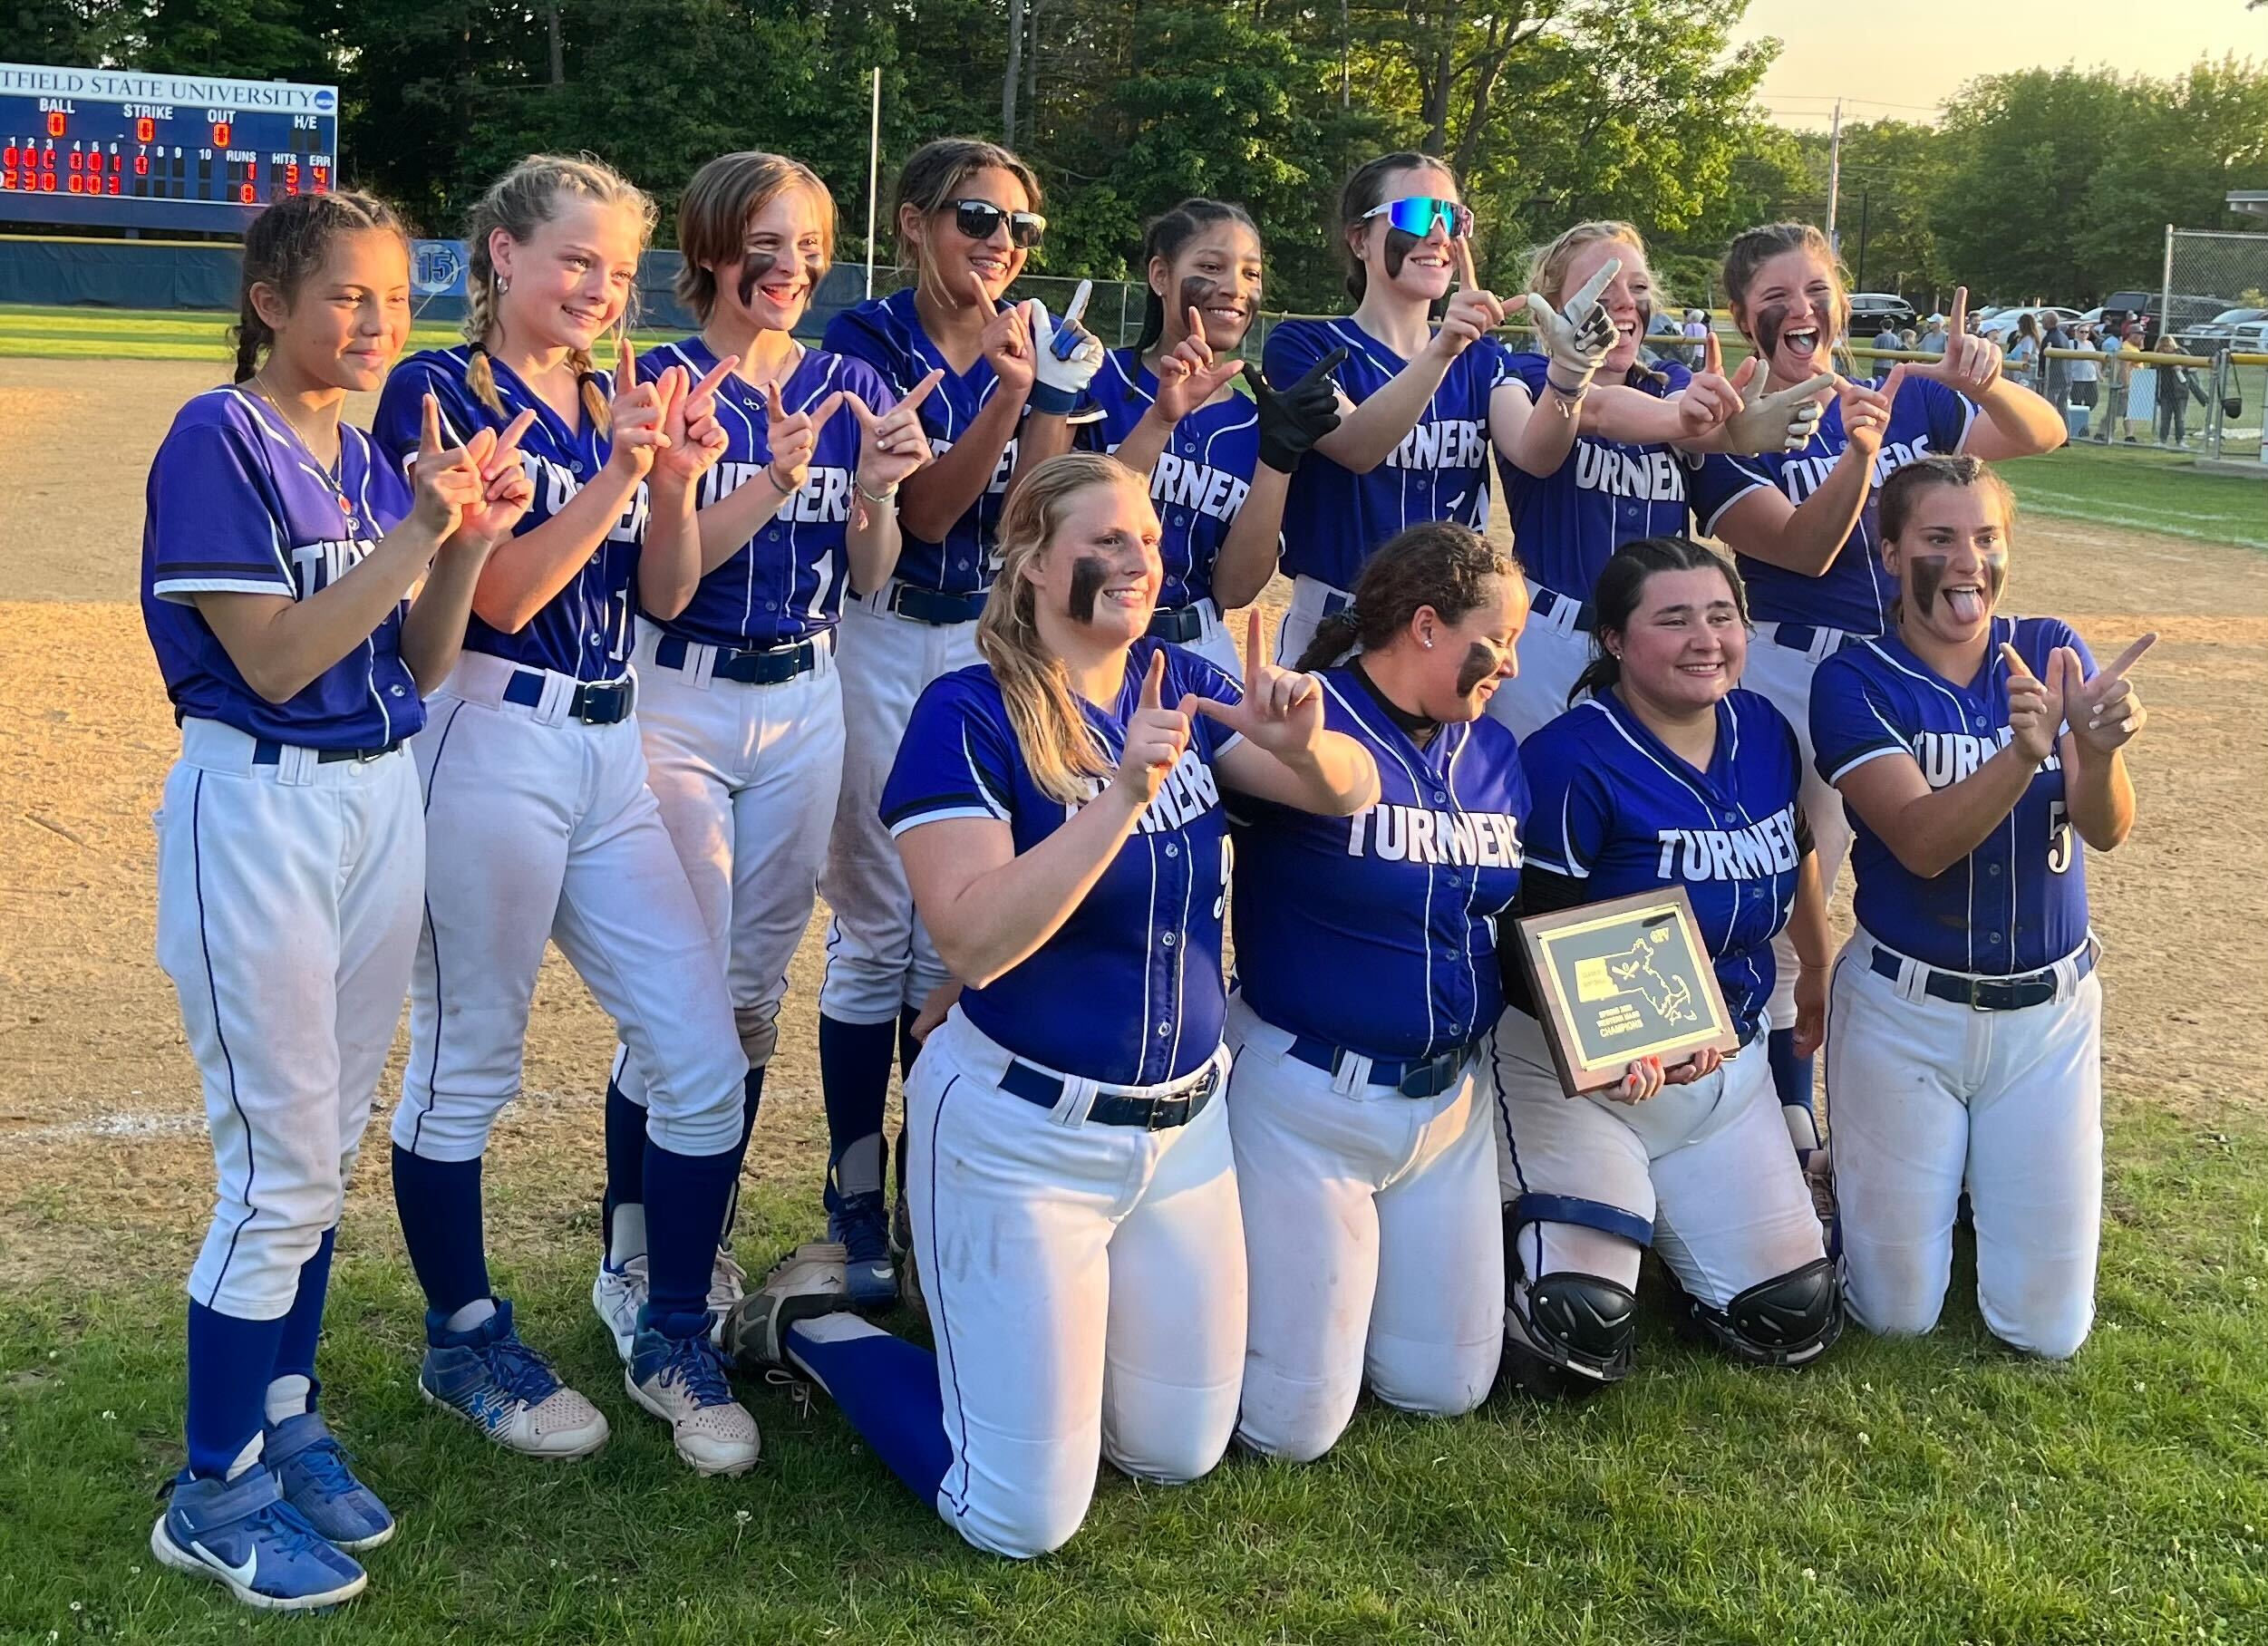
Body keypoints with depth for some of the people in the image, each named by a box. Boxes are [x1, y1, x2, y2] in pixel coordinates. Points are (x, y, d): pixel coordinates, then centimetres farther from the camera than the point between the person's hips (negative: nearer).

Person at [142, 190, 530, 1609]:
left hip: (383, 800, 7)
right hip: (259, 811, -7)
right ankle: (213, 1494, 13)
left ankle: (284, 1420, 30)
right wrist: (418, 531, -24)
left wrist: (473, 541, -7)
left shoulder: (377, 456, 8)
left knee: (330, 1149, 14)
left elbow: (422, 664, 8)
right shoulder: (217, 443, -11)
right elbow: (273, 659, -19)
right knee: (281, 1169, -3)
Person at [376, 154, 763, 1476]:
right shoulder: (437, 392, -6)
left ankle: (675, 1341, 19)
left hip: (613, 752, 7)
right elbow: (495, 594, -15)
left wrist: (678, 480, -8)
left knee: (707, 1056, 3)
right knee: (467, 1062, 6)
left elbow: (665, 596, 9)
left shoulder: (617, 403, 13)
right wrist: (621, 470, -22)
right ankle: (465, 1341, 25)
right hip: (489, 748, -6)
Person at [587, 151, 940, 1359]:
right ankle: (629, 1259, 13)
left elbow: (870, 578, 6)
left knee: (756, 992, 11)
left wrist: (875, 491, -14)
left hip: (806, 702, 4)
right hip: (680, 703, -4)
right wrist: (781, 477, -28)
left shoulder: (852, 388, 5)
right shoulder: (663, 381, -6)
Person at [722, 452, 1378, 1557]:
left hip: (1186, 1122, 6)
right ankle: (807, 1319, 23)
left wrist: (1300, 742, -23)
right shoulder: (970, 715, -17)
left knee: (1178, 1456, 18)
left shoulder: (1179, 682, 0)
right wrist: (1123, 797, -34)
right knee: (1022, 1522, 2)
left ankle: (987, 1301, 38)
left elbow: (1352, 792, 0)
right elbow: (974, 941, -28)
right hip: (1023, 1134, -6)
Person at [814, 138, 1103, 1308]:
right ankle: (856, 1198, 12)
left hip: (998, 643, 4)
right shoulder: (867, 344, -8)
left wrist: (1051, 397, -19)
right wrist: (1006, 392, -28)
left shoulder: (1042, 343, 4)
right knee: (875, 924, 1)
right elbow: (924, 511, -18)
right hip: (885, 643, -3)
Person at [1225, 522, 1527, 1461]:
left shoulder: (1494, 752, 5)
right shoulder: (1302, 724, -19)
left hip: (1452, 1101, 7)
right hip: (1308, 1102, -7)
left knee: (1446, 1388, 16)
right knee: (1292, 1423, 1)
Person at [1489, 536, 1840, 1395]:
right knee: (1581, 1345, -16)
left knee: (1794, 1321, 5)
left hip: (1730, 1064, 6)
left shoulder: (1765, 730, 0)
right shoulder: (1571, 759, -21)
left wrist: (1817, 976, 32)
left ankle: (1650, 1218, 32)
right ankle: (1517, 1228, 17)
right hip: (1576, 1068, -6)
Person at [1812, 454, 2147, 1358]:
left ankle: (1973, 1174, 35)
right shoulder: (1854, 683, -11)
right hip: (1902, 1012, -2)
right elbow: (1923, 842, -25)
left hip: (2050, 1011, 2)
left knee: (2047, 1329, 8)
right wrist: (2026, 751, -43)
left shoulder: (2051, 651, -4)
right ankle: (1879, 1178, 36)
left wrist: (2097, 752, -39)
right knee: (1898, 1315, 7)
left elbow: (2107, 829, -16)